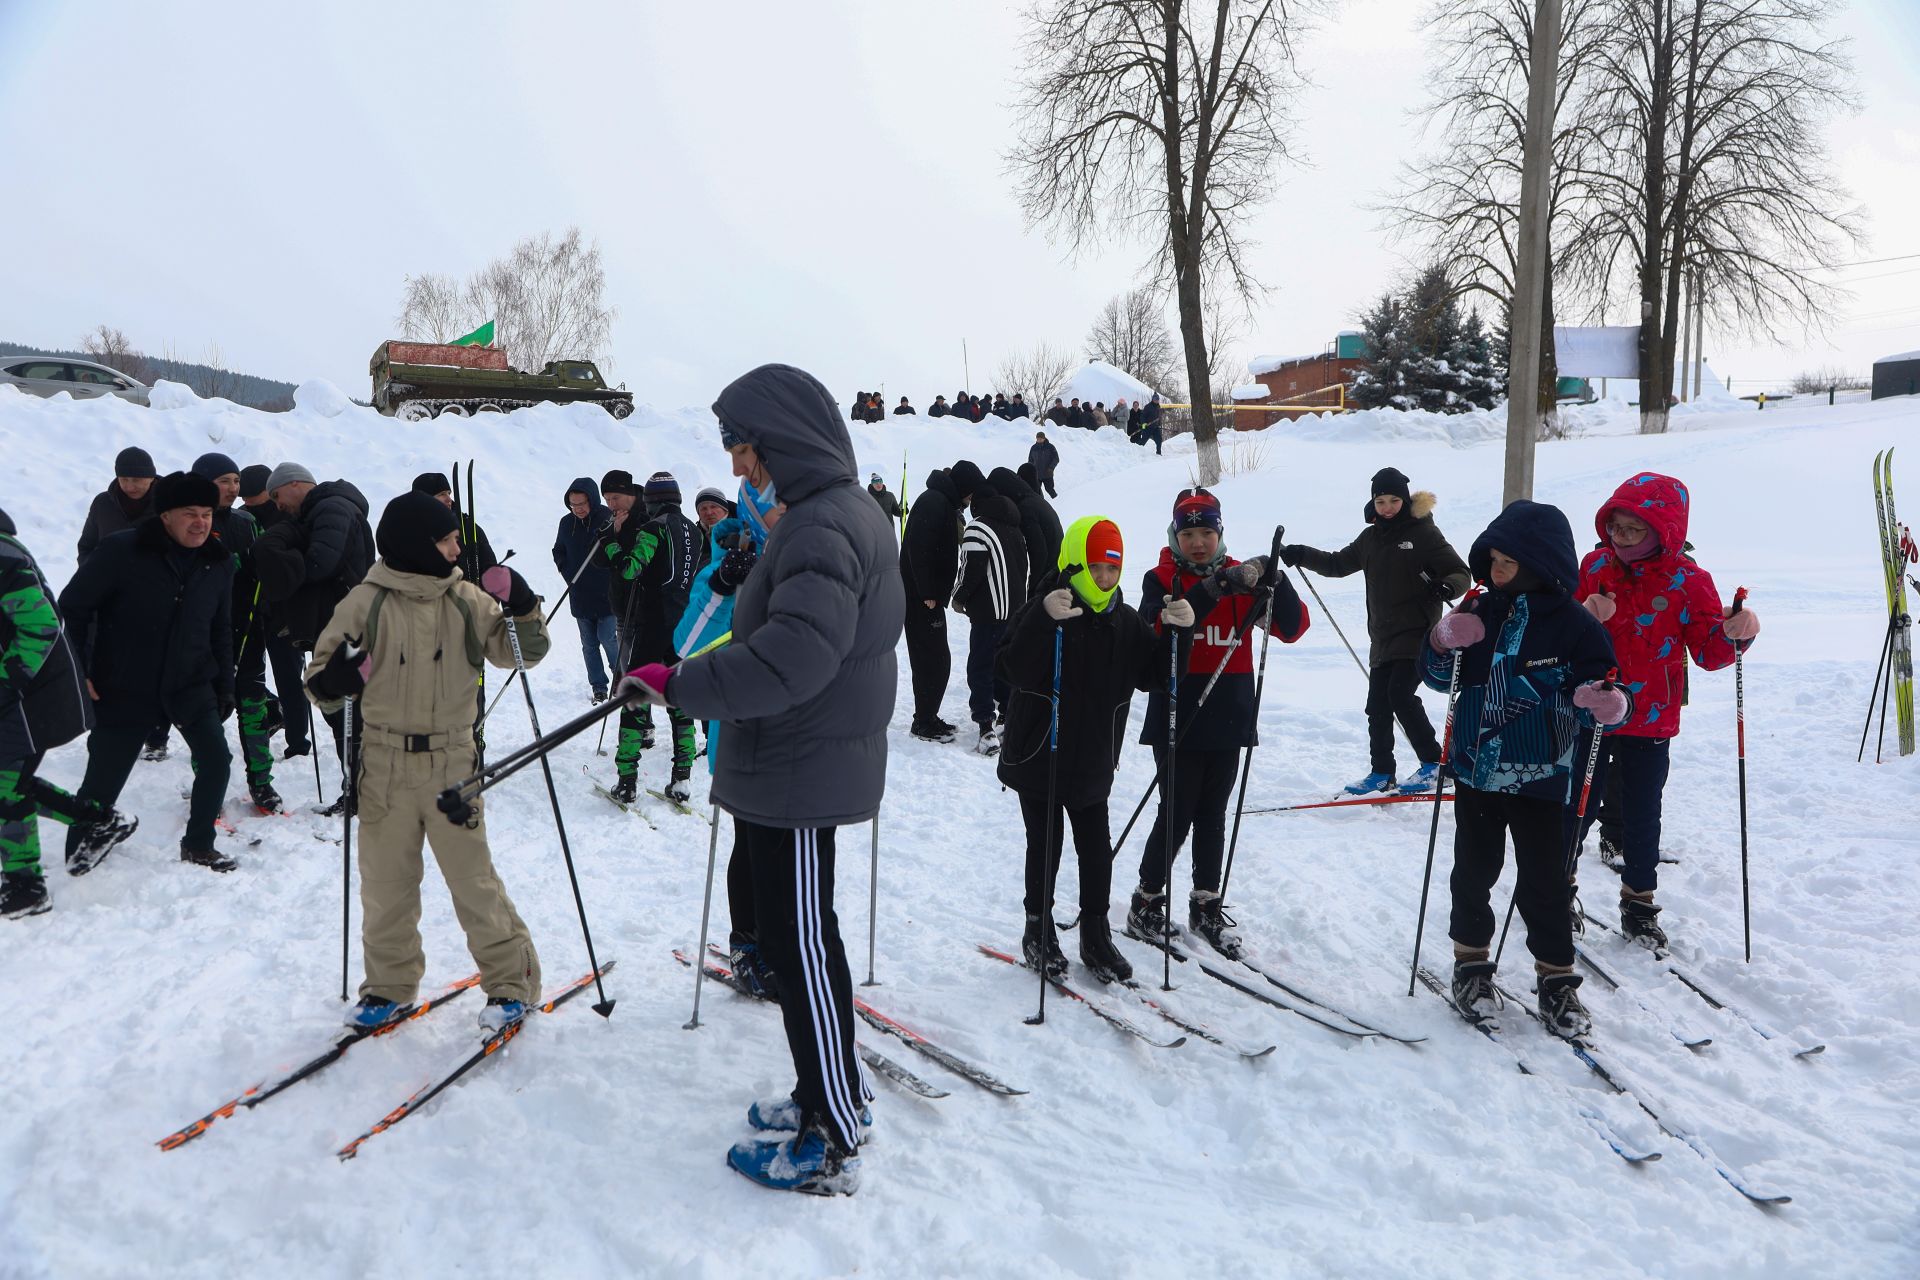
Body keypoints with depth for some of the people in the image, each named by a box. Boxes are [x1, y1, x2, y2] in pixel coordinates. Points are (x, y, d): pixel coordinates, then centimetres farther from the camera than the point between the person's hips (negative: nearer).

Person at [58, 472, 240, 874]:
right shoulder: (121, 550, -14)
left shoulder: (219, 562, 1)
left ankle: (198, 845, 12)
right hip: (124, 689, -3)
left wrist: (224, 686, 10)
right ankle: (79, 855, 28)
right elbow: (73, 607, -7)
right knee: (103, 780, 4)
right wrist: (79, 672, -9)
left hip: (191, 685, 4)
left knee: (216, 760, -7)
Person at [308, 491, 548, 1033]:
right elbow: (321, 680, 3)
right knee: (384, 883, 11)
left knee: (473, 878, 3)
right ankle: (390, 986, 29)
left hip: (452, 764, 0)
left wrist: (520, 609, -11)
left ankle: (510, 982, 17)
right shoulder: (366, 603, -4)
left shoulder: (466, 600, 1)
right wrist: (335, 681, -20)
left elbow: (520, 651, 7)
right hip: (385, 767, 0)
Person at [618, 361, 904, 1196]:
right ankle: (833, 1093, 34)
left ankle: (831, 1144, 11)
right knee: (795, 931, 20)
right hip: (796, 762, 10)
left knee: (799, 941, -1)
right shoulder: (840, 510, 13)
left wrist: (680, 686, -29)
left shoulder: (821, 525, -21)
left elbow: (797, 653, -32)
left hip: (801, 772, -10)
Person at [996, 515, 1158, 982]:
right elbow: (1012, 667, -28)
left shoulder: (1124, 620, 4)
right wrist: (1044, 620, -42)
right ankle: (1039, 932, 25)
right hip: (1039, 756, -4)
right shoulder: (1043, 609, -14)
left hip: (1092, 760, 5)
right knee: (1045, 845, 7)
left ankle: (1096, 936, 24)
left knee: (1097, 848, 9)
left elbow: (1151, 675, 5)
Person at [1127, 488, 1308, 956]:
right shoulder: (1161, 579, -4)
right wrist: (1212, 590, -32)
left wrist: (1272, 581, -20)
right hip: (1178, 720, -3)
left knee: (1212, 816, 13)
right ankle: (1147, 902, 18)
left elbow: (1294, 628, -3)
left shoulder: (1242, 578, 5)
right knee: (1177, 815, 1)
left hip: (1230, 719, 4)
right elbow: (1159, 630, -24)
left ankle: (1207, 906, 26)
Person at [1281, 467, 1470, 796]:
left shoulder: (1424, 533, -4)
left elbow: (1459, 572, -5)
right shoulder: (1371, 538, 13)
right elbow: (1338, 564, 26)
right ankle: (1381, 773, 17)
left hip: (1417, 634, -6)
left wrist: (1446, 587, -27)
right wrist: (1301, 555, 14)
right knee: (1377, 706, 5)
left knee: (1401, 695, -19)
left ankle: (1433, 764, -4)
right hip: (1383, 637, 6)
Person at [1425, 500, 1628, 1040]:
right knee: (1473, 872, 12)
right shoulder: (1479, 614, 1)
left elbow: (1599, 690, -7)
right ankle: (1471, 963, 30)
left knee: (1544, 880, 5)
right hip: (1475, 771, 3)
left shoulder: (1574, 625, -9)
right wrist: (1443, 646, -14)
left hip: (1541, 777, -3)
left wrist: (1607, 705, -30)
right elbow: (1438, 678, 7)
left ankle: (1557, 979, 22)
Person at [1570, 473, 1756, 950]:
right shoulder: (1594, 566, -1)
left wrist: (1734, 635, -26)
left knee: (1642, 816, 9)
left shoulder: (1688, 580, -6)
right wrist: (1585, 616, -18)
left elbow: (1708, 651, -5)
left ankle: (1639, 903, 27)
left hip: (1649, 722, -1)